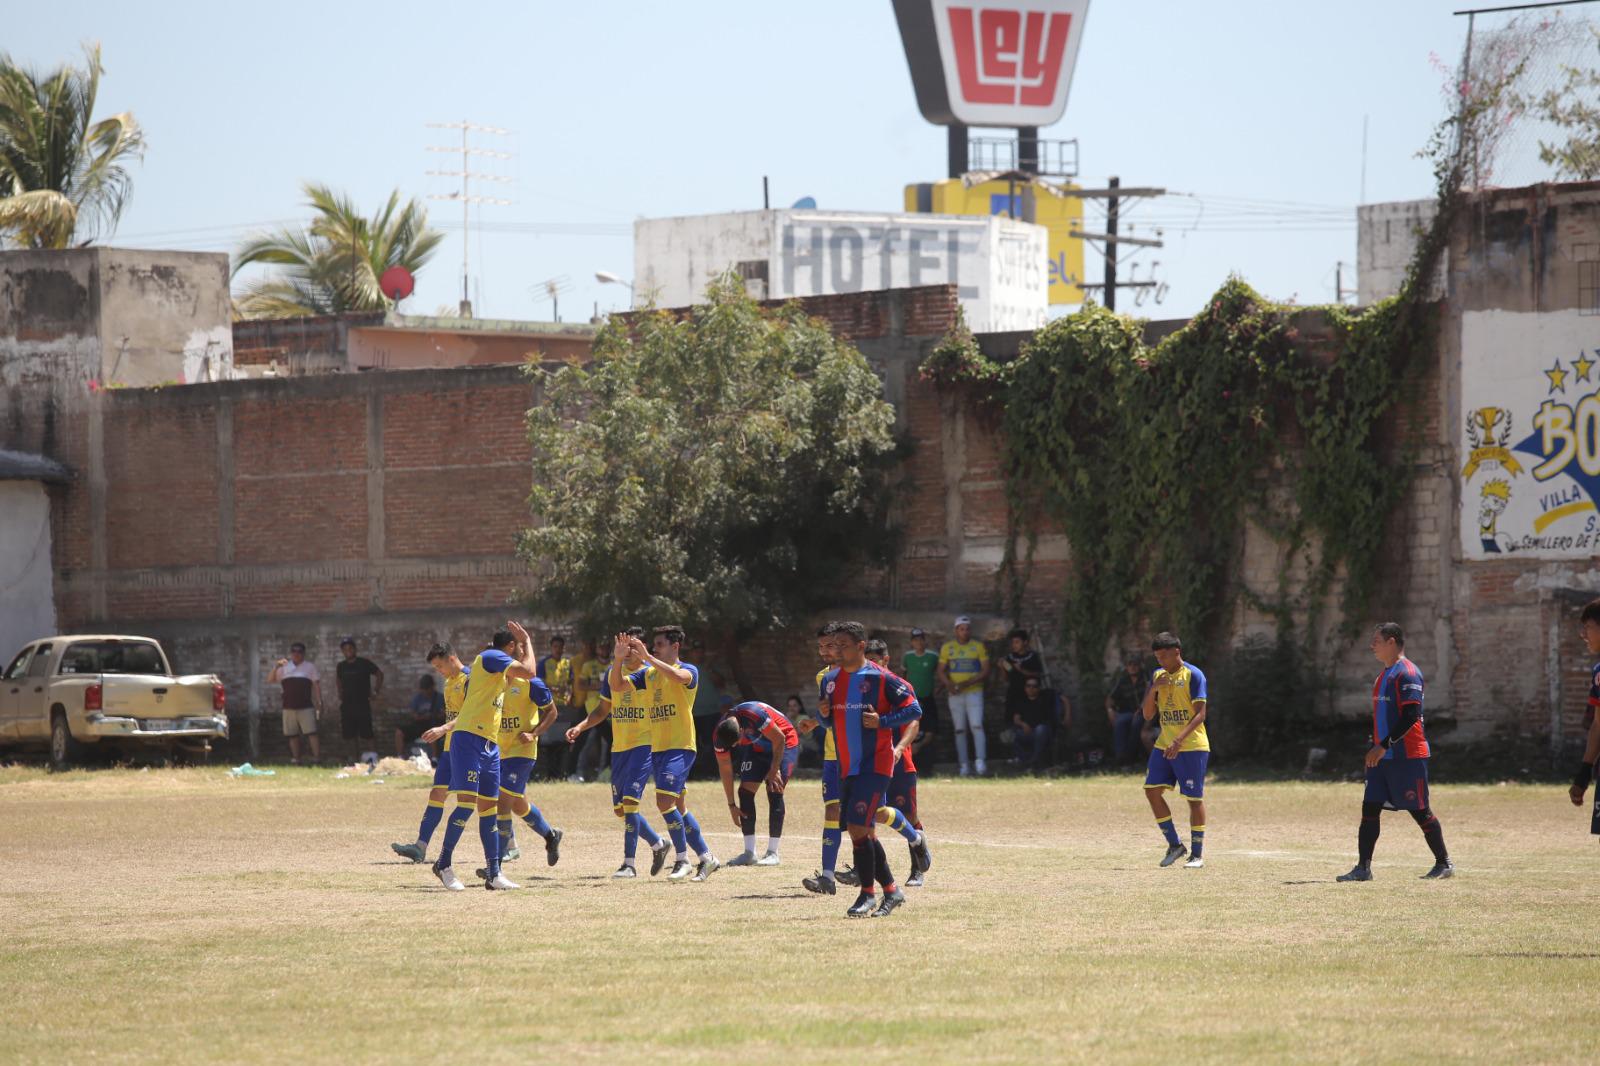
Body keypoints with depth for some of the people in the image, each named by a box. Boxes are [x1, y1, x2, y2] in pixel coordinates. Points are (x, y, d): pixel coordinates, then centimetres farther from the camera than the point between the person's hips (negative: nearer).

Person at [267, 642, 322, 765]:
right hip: (289, 707, 3)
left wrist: (319, 703, -4)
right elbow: (270, 680, 8)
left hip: (306, 707, -3)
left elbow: (316, 685, 4)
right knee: (293, 736, 5)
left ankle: (316, 760, -14)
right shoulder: (285, 667, 13)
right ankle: (296, 761, 11)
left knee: (311, 733, -12)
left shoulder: (310, 666, 7)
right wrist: (276, 667, -7)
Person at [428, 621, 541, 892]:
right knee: (467, 803, -14)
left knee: (489, 809, 8)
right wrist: (527, 642, -1)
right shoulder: (490, 657, -7)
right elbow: (529, 671, -16)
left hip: (489, 746, 10)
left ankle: (494, 874, 9)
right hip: (469, 740, -10)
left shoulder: (498, 668, 21)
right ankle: (443, 864, -6)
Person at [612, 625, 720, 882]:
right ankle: (706, 857, 21)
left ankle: (682, 860, -10)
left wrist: (647, 657, -29)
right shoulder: (648, 673, 14)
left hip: (680, 746, -8)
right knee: (678, 807, 10)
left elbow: (677, 676, -29)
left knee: (665, 801, -19)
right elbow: (617, 685, 7)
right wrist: (618, 659, -9)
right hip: (657, 747, 8)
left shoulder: (688, 670, -5)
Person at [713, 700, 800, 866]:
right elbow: (725, 770, -8)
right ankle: (749, 853, -2)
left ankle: (773, 853, -13)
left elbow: (779, 739, -24)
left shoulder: (754, 714, -38)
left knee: (774, 792, -16)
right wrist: (731, 805, -7)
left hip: (783, 745, -5)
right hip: (757, 748, 5)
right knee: (745, 791, -6)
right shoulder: (719, 736, -19)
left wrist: (774, 770, -18)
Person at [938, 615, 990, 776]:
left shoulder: (978, 646, 2)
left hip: (974, 692, -2)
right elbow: (941, 671, 10)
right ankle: (964, 765, 6)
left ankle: (981, 761, -22)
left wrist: (967, 683, -15)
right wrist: (948, 684, -11)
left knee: (977, 726, -16)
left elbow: (985, 670, -1)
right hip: (955, 695, 2)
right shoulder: (947, 647, 8)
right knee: (959, 730, 3)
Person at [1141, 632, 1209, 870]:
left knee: (1194, 798, -3)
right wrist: (1153, 689, -8)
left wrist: (1179, 740, -25)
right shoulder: (1158, 676, 11)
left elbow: (1200, 714, -15)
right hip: (1164, 745, 6)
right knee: (1152, 790, -4)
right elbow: (1148, 715, 10)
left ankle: (1197, 854, 6)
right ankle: (1175, 845, 8)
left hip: (1192, 746, -6)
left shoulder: (1193, 675, -9)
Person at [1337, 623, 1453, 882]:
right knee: (1369, 809, 1)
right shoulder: (1384, 675, 17)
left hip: (1408, 756, -9)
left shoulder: (1407, 673, -13)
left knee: (1420, 811, -1)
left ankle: (1444, 864, 10)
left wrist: (1384, 745, -23)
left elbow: (1411, 716, -21)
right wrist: (1375, 748, 17)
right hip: (1383, 757, 9)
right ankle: (1363, 868, 0)